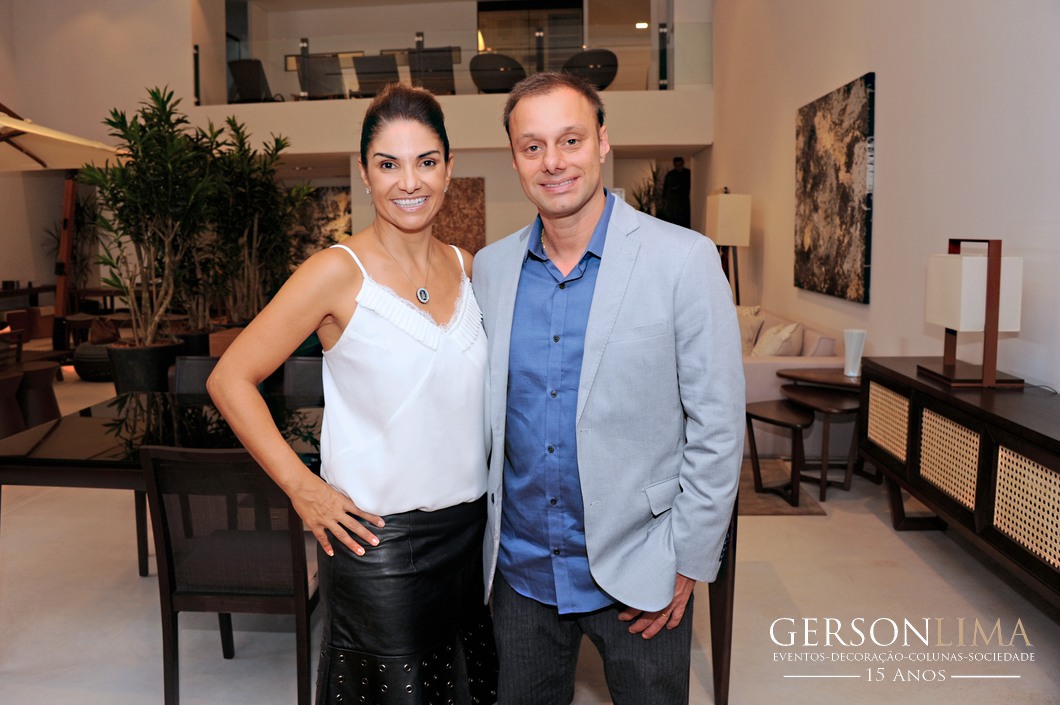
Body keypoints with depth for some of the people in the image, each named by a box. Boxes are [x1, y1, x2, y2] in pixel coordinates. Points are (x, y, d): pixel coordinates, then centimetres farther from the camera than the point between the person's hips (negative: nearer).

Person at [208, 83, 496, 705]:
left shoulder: (468, 267, 4)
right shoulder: (339, 272, -12)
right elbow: (231, 380, -9)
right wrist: (303, 488, -13)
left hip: (471, 530, 6)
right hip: (379, 538, -5)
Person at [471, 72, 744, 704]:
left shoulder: (685, 260, -12)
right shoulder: (491, 267, 1)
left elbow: (718, 427, -10)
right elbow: (485, 409, 8)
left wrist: (688, 563, -9)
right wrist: (482, 534, 7)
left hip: (636, 572, -3)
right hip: (520, 568, 4)